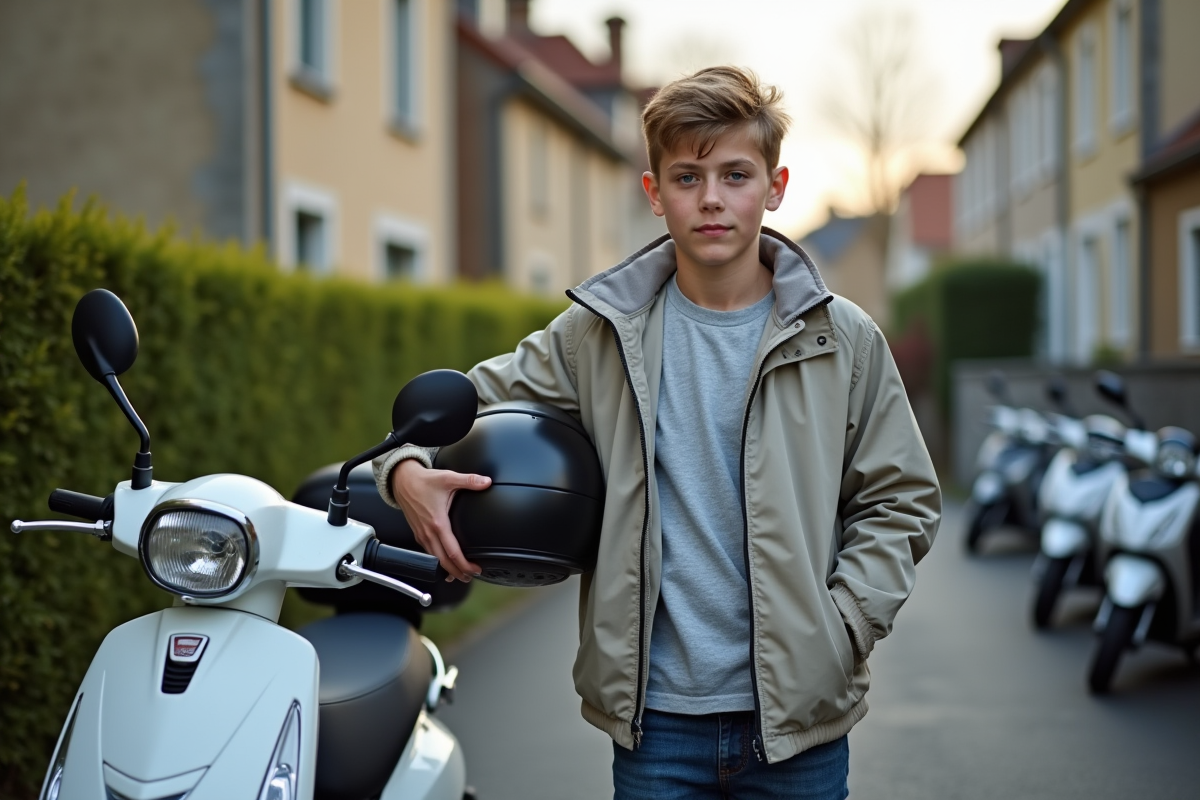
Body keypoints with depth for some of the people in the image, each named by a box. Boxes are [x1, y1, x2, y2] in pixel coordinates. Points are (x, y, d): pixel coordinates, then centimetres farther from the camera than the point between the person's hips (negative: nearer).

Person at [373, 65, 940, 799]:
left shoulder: (843, 340, 2)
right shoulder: (601, 332, 3)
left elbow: (901, 501, 7)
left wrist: (839, 630, -6)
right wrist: (408, 470, -9)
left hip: (797, 716, 0)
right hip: (656, 719, 0)